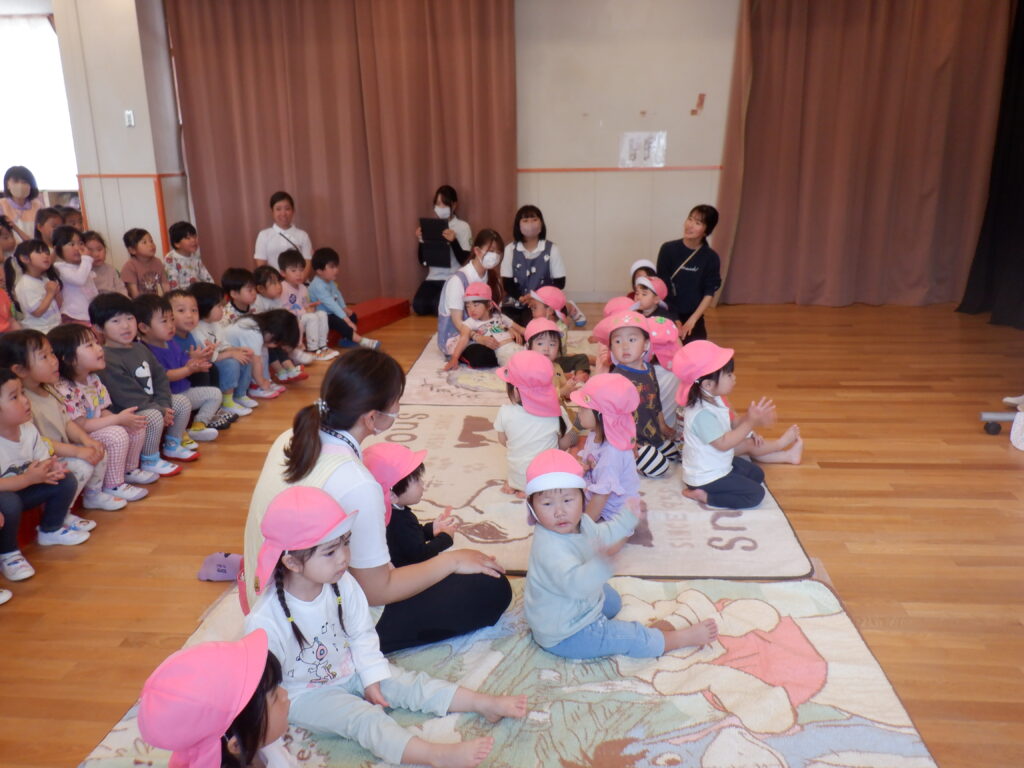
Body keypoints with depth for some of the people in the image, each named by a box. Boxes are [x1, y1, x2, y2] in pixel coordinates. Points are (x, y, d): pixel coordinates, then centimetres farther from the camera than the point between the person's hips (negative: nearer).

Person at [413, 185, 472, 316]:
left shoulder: (463, 227, 0)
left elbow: (463, 260, -7)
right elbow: (423, 261, 9)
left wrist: (454, 241, -22)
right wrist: (421, 241, -7)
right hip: (433, 278, 4)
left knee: (440, 306, -29)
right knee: (419, 305, -22)